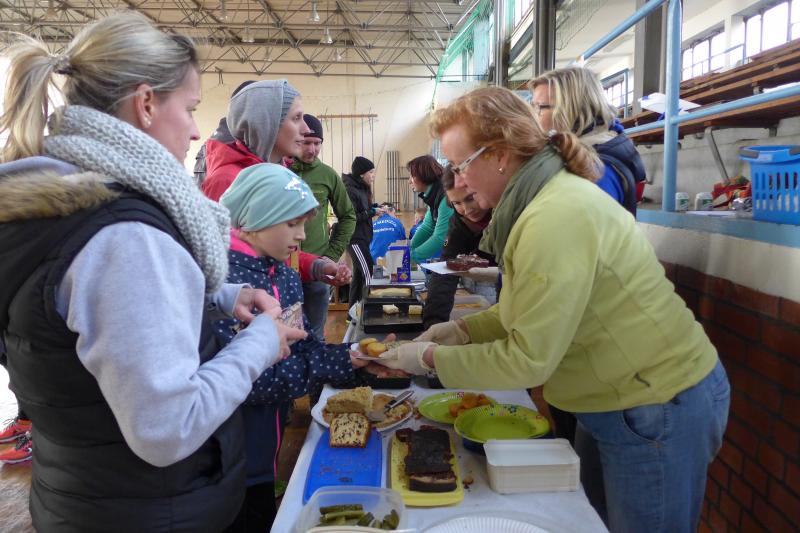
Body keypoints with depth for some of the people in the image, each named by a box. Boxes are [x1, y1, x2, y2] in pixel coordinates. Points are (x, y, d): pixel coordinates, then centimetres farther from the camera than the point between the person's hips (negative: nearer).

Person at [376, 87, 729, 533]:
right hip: (619, 399, 9)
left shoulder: (556, 218, -29)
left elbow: (528, 360, -26)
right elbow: (533, 311, 9)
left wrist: (431, 358, -16)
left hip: (660, 410, -9)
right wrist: (465, 328, -1)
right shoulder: (551, 194, 4)